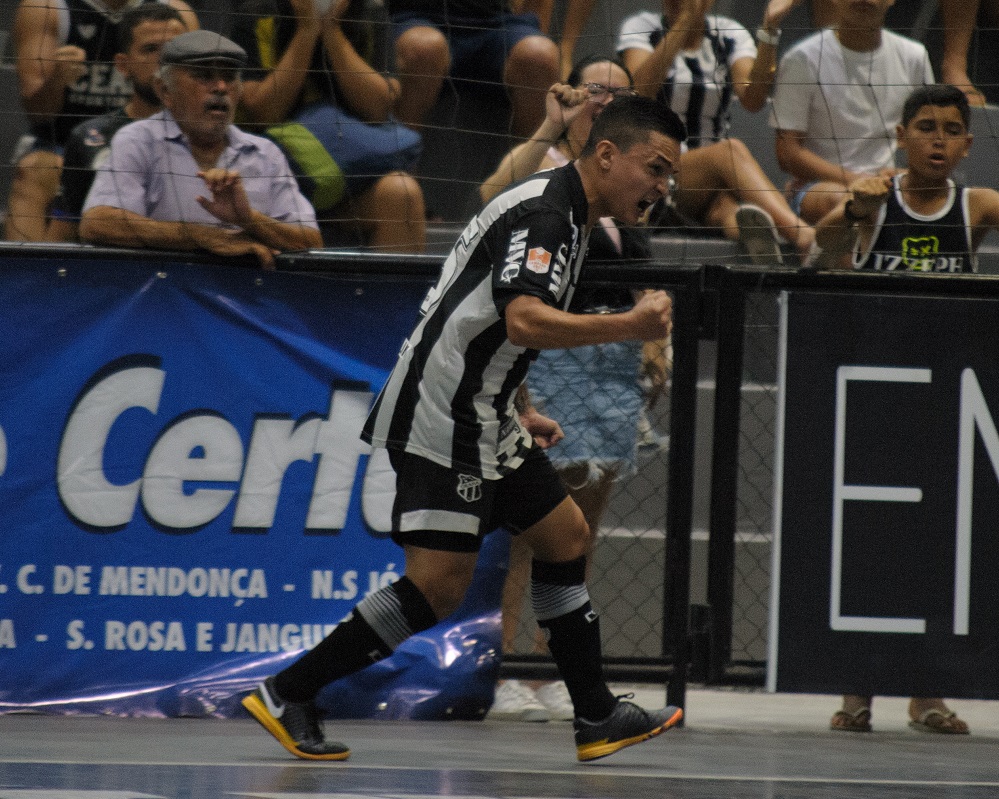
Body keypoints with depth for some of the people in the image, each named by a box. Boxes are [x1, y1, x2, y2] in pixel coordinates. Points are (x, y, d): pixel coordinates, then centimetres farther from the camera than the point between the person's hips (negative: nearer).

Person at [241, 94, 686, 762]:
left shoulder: (563, 214, 15)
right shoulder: (543, 214, -17)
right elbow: (524, 321, -34)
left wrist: (520, 410, 26)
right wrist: (627, 327, -38)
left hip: (482, 419, 11)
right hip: (439, 418, -11)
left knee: (565, 537, 15)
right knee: (439, 584, -15)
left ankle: (597, 718, 23)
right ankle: (286, 695, -10)